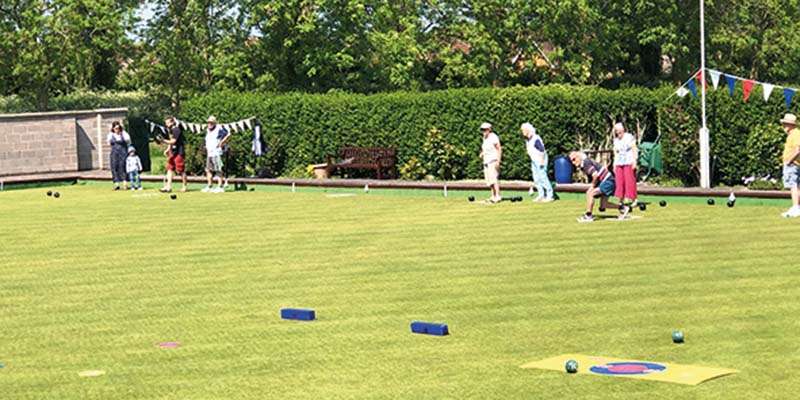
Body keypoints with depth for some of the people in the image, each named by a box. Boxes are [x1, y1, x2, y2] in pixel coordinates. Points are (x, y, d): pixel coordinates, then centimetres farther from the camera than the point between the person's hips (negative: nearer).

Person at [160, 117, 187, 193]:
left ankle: (184, 186, 4)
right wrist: (168, 149, 11)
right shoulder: (171, 130, 15)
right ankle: (168, 186, 3)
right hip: (172, 152, 10)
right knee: (170, 169, 4)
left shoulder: (176, 130, -14)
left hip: (179, 153, -10)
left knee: (181, 170, -5)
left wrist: (164, 141, -22)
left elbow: (173, 141, -20)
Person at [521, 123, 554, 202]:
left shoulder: (536, 139, -21)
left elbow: (542, 150, -22)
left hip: (541, 160, -9)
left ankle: (549, 195, -4)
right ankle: (541, 195, 15)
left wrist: (542, 162, -23)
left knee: (543, 177, -9)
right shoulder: (527, 139, 8)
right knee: (536, 178, 8)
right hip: (534, 160, 9)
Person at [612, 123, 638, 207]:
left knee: (629, 180, -8)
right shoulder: (616, 140, 16)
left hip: (628, 163, -5)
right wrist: (614, 165, 15)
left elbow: (634, 150, -1)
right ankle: (621, 198, 3)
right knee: (620, 182, 0)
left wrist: (634, 161, -8)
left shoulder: (629, 137, 1)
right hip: (619, 163, 5)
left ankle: (630, 198, -7)